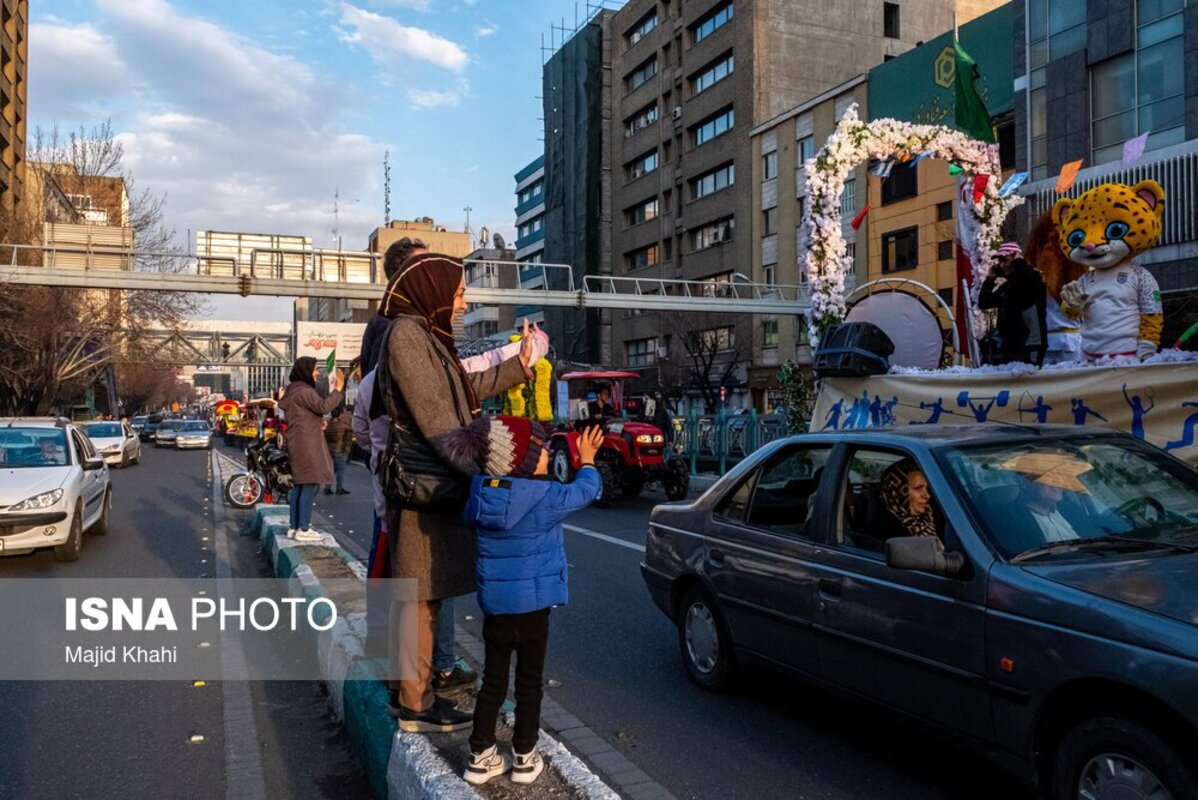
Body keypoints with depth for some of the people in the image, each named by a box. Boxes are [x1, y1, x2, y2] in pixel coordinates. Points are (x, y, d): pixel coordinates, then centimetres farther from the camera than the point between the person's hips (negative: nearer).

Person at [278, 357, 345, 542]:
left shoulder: (294, 391, 17)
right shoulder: (304, 391, -15)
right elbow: (323, 407, -26)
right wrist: (337, 389, -20)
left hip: (298, 444, 11)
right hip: (306, 445, -11)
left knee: (299, 485, 13)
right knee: (310, 485, -8)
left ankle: (294, 527, 17)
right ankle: (303, 529, -8)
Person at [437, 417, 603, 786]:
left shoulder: (481, 492, -5)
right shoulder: (544, 497, -18)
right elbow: (586, 490, -2)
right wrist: (587, 459, 16)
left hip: (493, 602, 4)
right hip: (532, 603, -4)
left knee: (492, 681, 16)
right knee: (529, 683, 11)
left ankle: (480, 756, 23)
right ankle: (524, 758, 22)